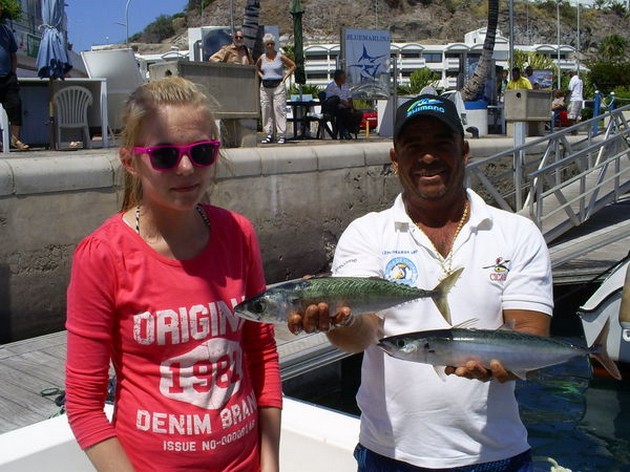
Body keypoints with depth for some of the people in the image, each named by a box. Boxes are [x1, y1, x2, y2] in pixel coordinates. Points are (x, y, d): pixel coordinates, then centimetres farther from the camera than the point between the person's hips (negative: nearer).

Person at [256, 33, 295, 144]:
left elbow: (293, 66, 6)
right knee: (266, 110, 3)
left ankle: (281, 135, -6)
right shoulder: (262, 58, 9)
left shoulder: (280, 56, 0)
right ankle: (268, 135, 9)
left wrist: (285, 77, -1)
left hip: (278, 86, -4)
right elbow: (256, 68, 27)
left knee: (279, 109, -8)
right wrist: (261, 76, 10)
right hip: (265, 87, 4)